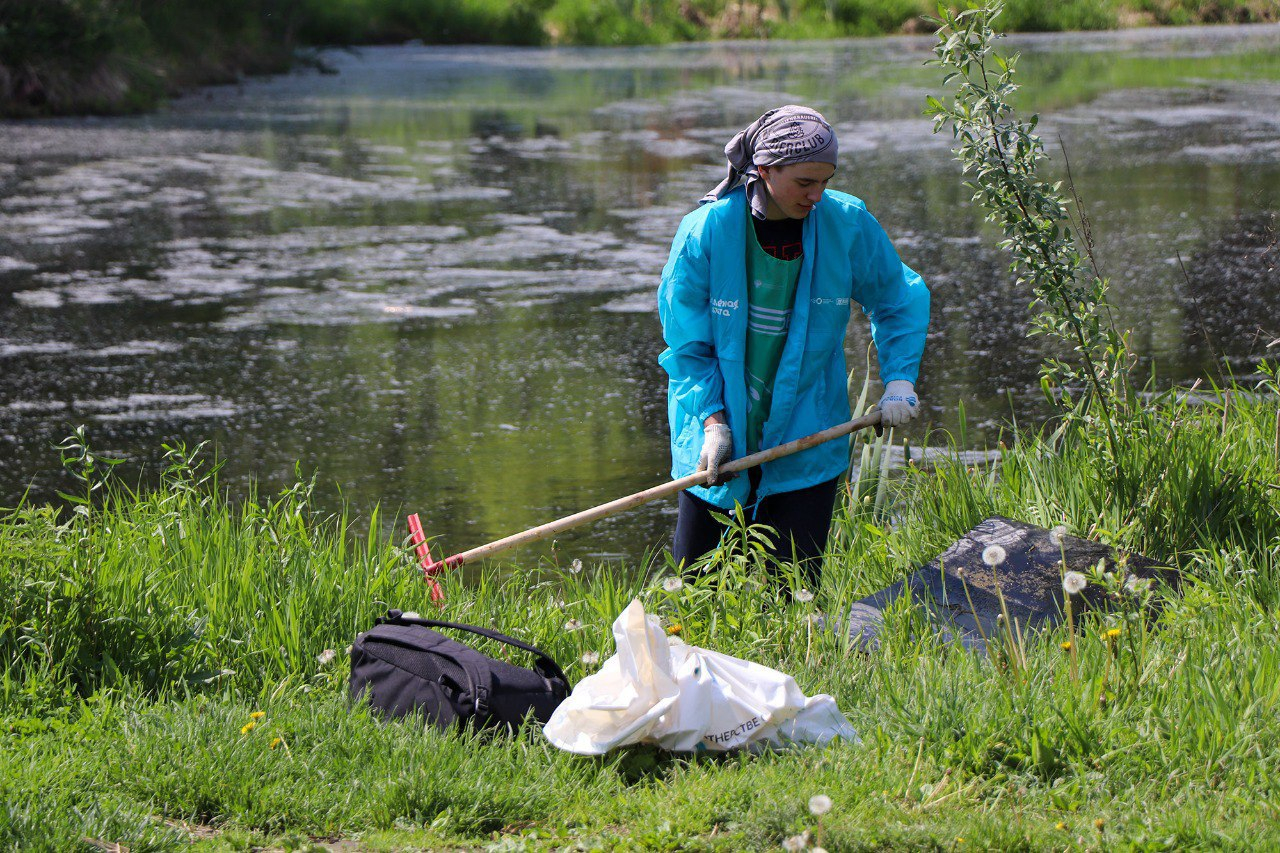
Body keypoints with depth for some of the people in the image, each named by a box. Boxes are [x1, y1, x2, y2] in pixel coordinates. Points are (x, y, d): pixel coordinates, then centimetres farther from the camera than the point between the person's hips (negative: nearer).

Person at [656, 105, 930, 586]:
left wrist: (899, 380, -3)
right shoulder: (706, 231, -13)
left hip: (805, 443, 1)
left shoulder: (848, 225, -8)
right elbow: (686, 346, -5)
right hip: (723, 442, -1)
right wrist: (714, 420, -15)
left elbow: (899, 302, 9)